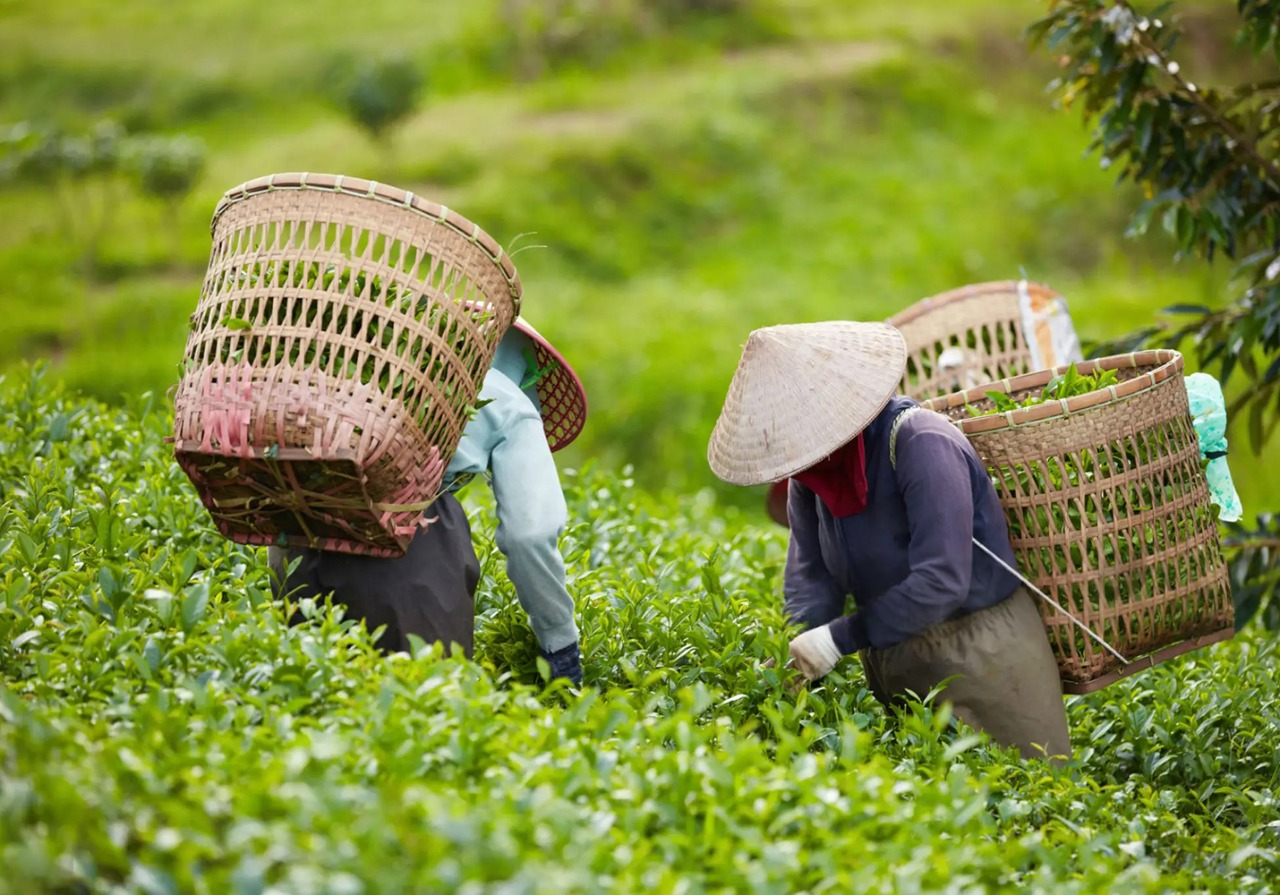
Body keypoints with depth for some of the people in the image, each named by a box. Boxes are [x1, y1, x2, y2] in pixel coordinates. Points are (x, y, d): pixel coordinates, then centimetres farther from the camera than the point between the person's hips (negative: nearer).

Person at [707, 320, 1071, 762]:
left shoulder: (920, 444, -25)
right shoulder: (811, 467, -1)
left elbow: (941, 580, -30)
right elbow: (810, 576, -1)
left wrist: (842, 637, -29)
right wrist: (799, 663, -19)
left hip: (978, 649, -7)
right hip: (890, 656, 7)